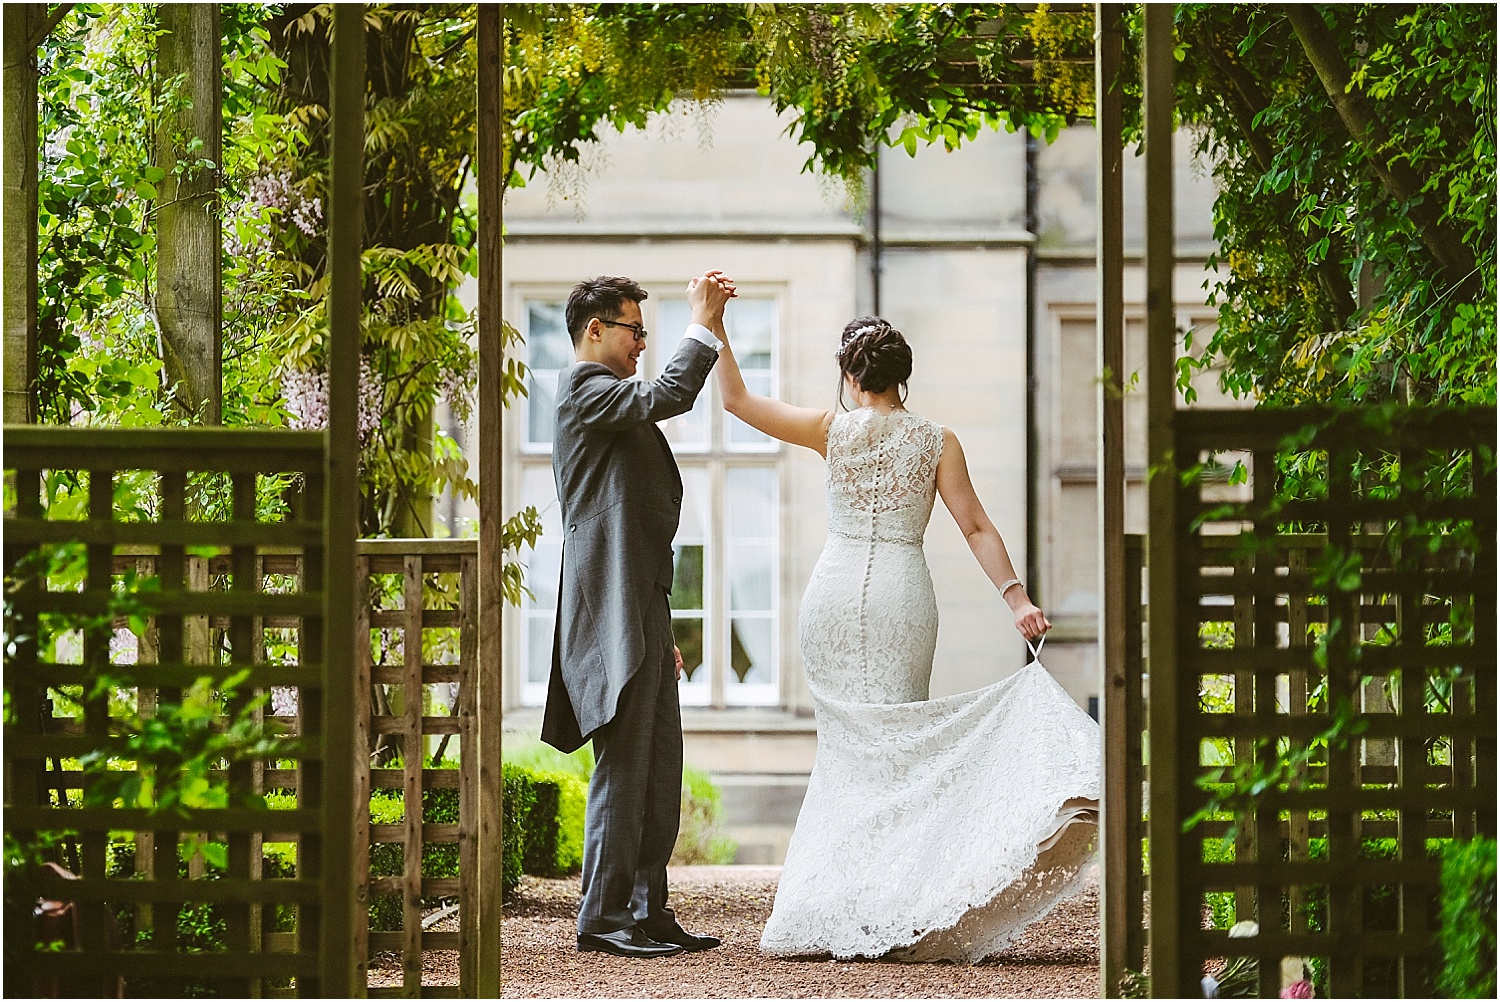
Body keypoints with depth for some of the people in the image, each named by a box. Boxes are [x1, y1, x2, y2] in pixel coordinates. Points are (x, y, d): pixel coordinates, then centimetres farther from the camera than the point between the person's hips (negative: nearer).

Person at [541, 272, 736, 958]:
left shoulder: (610, 401, 25)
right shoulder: (584, 387, -6)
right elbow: (666, 396, -25)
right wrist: (703, 323, -12)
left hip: (639, 614, 10)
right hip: (614, 614, -10)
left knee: (660, 770, 9)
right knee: (623, 767, -9)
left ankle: (648, 912, 13)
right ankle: (604, 919, -6)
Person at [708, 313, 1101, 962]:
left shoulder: (833, 431, 1)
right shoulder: (936, 440, 3)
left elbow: (737, 400, 5)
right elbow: (975, 527, -4)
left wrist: (715, 327, 9)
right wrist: (1017, 598, -6)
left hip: (834, 596, 0)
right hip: (903, 597, 0)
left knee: (847, 744, 7)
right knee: (897, 746, 3)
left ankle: (839, 909, 5)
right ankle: (893, 907, -3)